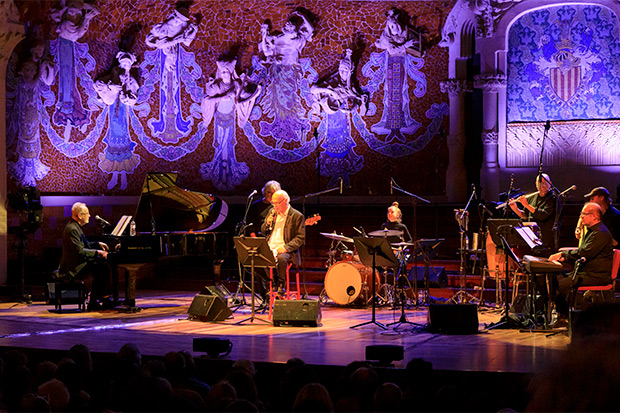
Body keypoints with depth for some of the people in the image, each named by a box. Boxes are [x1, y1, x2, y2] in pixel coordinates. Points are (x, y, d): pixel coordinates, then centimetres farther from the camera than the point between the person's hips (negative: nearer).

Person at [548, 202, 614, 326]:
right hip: (586, 272, 11)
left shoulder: (600, 233, -17)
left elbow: (583, 253, -24)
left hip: (598, 276, -11)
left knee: (561, 284, -23)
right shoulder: (591, 231, 19)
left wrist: (562, 254, -13)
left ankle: (563, 317, -7)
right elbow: (582, 252, 23)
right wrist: (565, 257, 5)